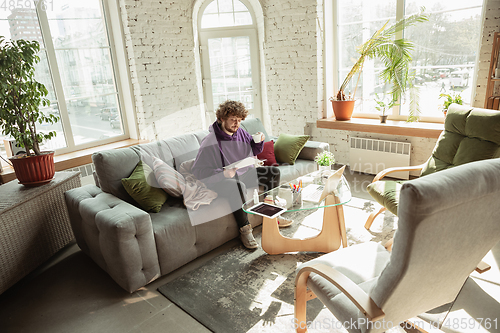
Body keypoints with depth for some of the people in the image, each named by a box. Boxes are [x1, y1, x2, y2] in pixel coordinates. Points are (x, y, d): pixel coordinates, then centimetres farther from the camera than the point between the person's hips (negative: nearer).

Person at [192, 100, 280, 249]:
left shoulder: (240, 132, 0)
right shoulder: (210, 142, -22)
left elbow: (254, 151, 18)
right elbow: (197, 171, -26)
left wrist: (259, 142, -5)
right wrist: (222, 173, -37)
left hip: (245, 173, 8)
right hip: (222, 181, -8)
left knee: (274, 172, 2)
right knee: (237, 186, -40)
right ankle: (244, 229, -25)